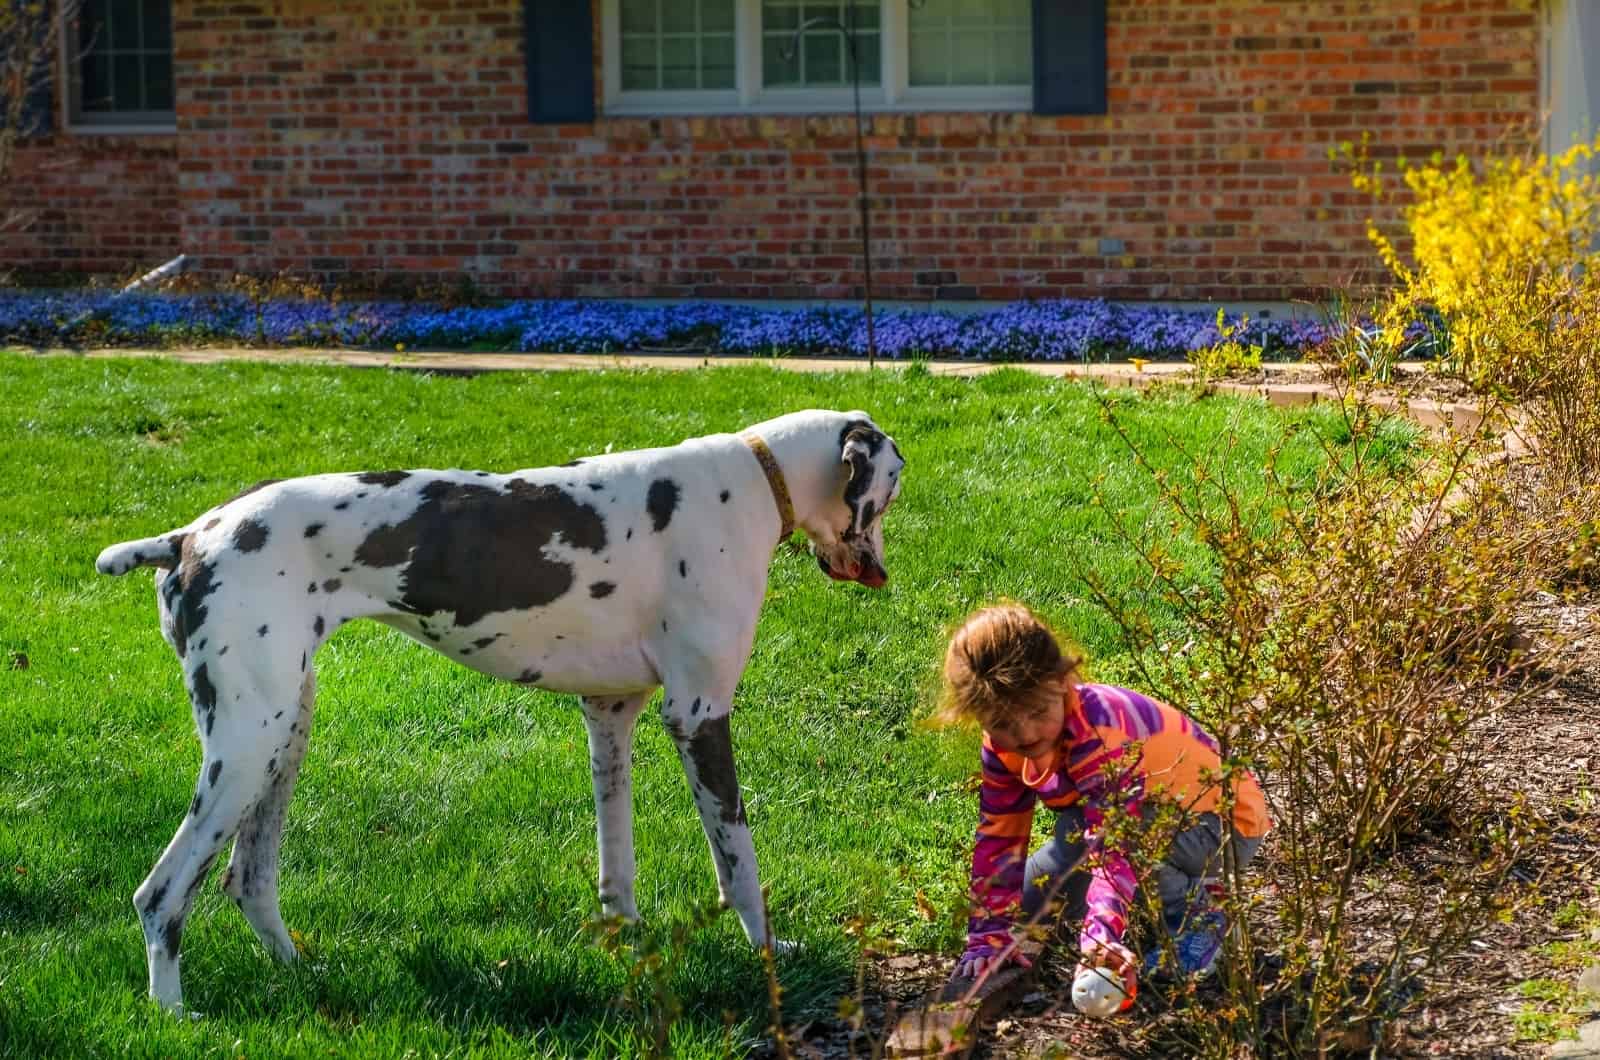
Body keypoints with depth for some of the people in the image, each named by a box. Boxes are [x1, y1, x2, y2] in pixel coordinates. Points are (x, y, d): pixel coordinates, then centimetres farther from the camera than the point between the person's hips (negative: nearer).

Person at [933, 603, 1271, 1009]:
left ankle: (1198, 917, -13)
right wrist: (989, 936, -11)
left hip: (1225, 824, -9)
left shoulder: (1096, 727, -34)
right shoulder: (1004, 746, -10)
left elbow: (1116, 842, -44)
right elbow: (998, 839, -3)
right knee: (1031, 899, 0)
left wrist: (1102, 934, -55)